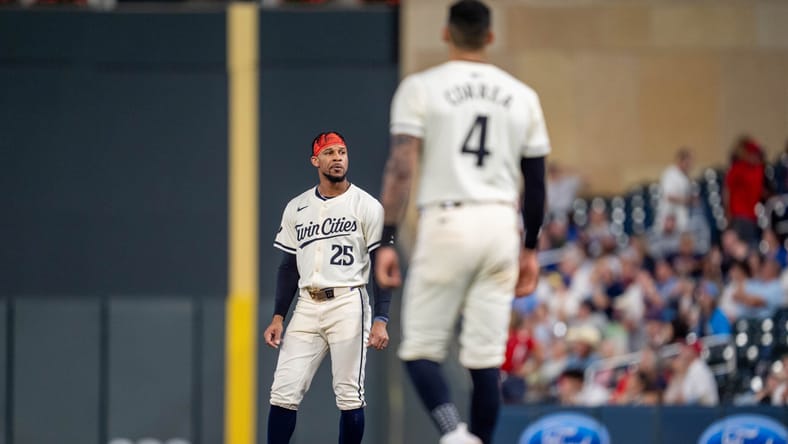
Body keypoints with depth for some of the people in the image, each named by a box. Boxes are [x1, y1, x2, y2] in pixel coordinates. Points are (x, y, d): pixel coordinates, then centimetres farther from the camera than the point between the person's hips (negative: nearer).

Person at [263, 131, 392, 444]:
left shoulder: (367, 206, 0)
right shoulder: (296, 208, 12)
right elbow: (288, 267, 16)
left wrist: (381, 320, -12)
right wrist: (278, 318, 8)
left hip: (348, 304, -4)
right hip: (307, 307, 4)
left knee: (349, 395, -4)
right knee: (284, 392, -3)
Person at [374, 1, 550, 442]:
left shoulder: (422, 87, -1)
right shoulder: (522, 95, 10)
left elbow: (401, 168, -9)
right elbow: (536, 181, 13)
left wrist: (387, 240, -8)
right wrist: (530, 248, 22)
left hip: (447, 223, -3)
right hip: (502, 224, 3)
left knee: (420, 350, 3)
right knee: (486, 358, 6)